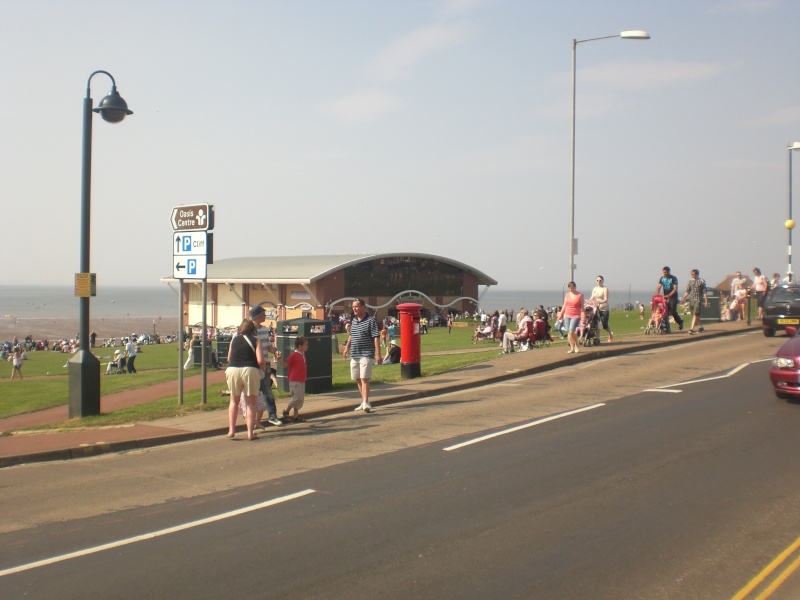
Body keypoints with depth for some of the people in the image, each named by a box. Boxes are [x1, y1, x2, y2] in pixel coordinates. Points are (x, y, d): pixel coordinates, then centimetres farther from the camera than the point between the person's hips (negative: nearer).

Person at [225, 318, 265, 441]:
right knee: (251, 402, 9)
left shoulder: (234, 340, 11)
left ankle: (231, 429, 10)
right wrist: (264, 369, 13)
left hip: (233, 370, 2)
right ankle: (250, 433, 5)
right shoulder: (255, 341, 2)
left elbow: (229, 358, 17)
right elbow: (260, 360, -7)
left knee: (234, 400, 19)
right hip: (250, 370, -2)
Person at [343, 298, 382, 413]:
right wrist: (347, 347, 18)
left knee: (364, 379, -14)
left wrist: (378, 354, -20)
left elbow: (376, 338, -14)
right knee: (358, 380, 12)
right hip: (354, 355, 8)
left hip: (366, 355, -7)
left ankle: (366, 403, -17)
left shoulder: (370, 321, -9)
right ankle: (364, 402, 22)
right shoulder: (353, 321, 12)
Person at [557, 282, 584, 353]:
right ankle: (572, 348, 10)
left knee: (571, 331, -17)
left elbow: (582, 307, -3)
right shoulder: (567, 294, 9)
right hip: (567, 315, 5)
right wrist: (561, 315, 15)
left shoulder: (580, 295, -4)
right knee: (568, 332, 2)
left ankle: (576, 346, 4)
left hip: (575, 316, -5)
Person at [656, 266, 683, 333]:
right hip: (665, 297, 5)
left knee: (672, 312, -12)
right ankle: (667, 328, 2)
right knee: (666, 312, -2)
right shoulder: (662, 278, 9)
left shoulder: (673, 278, -8)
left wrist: (668, 295, -25)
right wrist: (656, 295, -15)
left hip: (673, 297, -5)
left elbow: (675, 289, -15)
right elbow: (658, 287, 3)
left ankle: (680, 321, 15)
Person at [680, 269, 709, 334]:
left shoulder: (701, 281, -3)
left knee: (695, 314, -14)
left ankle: (692, 329, -21)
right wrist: (683, 298, 3)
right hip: (691, 300, 6)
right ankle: (701, 327, 31)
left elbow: (705, 292, -3)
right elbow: (687, 291, 15)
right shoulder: (690, 281, 11)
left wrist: (706, 301, -7)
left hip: (698, 300, -6)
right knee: (695, 315, 13)